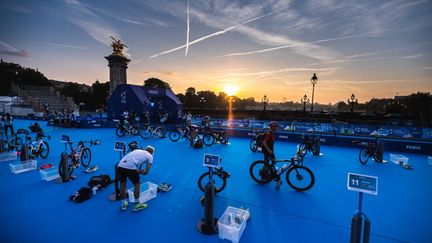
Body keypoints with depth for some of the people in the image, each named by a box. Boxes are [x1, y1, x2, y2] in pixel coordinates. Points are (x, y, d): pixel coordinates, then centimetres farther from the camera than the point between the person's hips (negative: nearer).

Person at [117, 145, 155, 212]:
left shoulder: (137, 150, 33)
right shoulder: (150, 156, 16)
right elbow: (146, 172, 10)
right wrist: (142, 171, 27)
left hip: (120, 166, 6)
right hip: (130, 168, -6)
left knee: (122, 184, 26)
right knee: (137, 184, 17)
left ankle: (124, 204, 39)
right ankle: (137, 205, 27)